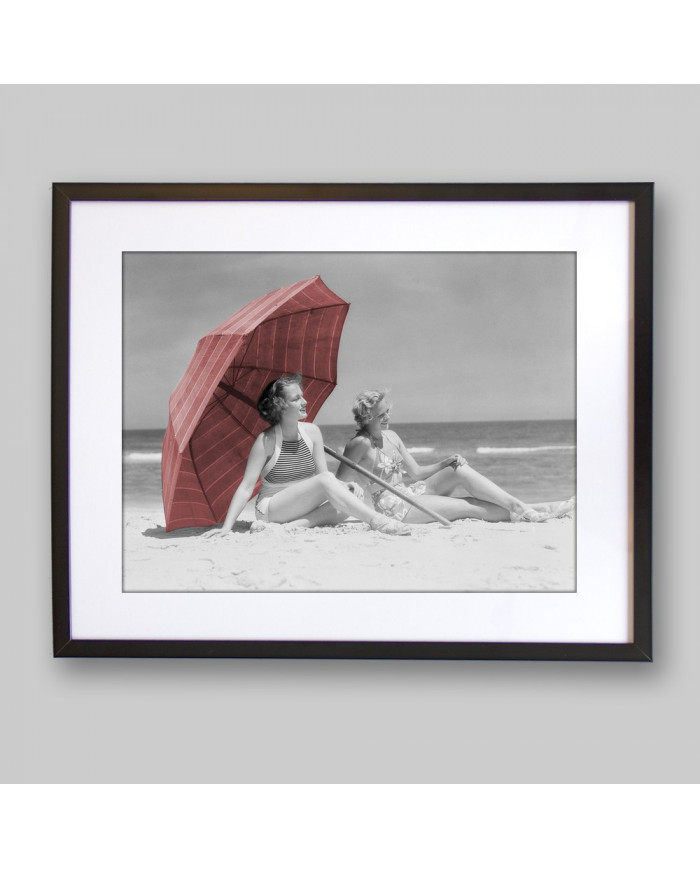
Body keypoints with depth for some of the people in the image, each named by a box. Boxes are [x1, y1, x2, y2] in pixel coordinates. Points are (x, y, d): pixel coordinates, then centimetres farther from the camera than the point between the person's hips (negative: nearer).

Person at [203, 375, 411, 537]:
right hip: (271, 510, -6)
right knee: (326, 481, -29)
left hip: (305, 508, 6)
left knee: (354, 497, -21)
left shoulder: (312, 432, 4)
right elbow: (246, 487, -14)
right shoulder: (267, 441, -12)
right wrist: (227, 527, -23)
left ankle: (294, 526, -27)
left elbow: (322, 472, 4)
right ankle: (377, 522, -33)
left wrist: (345, 487, -17)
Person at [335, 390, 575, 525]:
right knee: (466, 506, -17)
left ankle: (519, 506, -19)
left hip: (409, 492, 8)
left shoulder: (391, 437, 11)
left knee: (460, 470, -12)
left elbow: (416, 472, 14)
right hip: (391, 507, -8)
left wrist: (446, 463, 1)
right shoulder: (360, 444, -15)